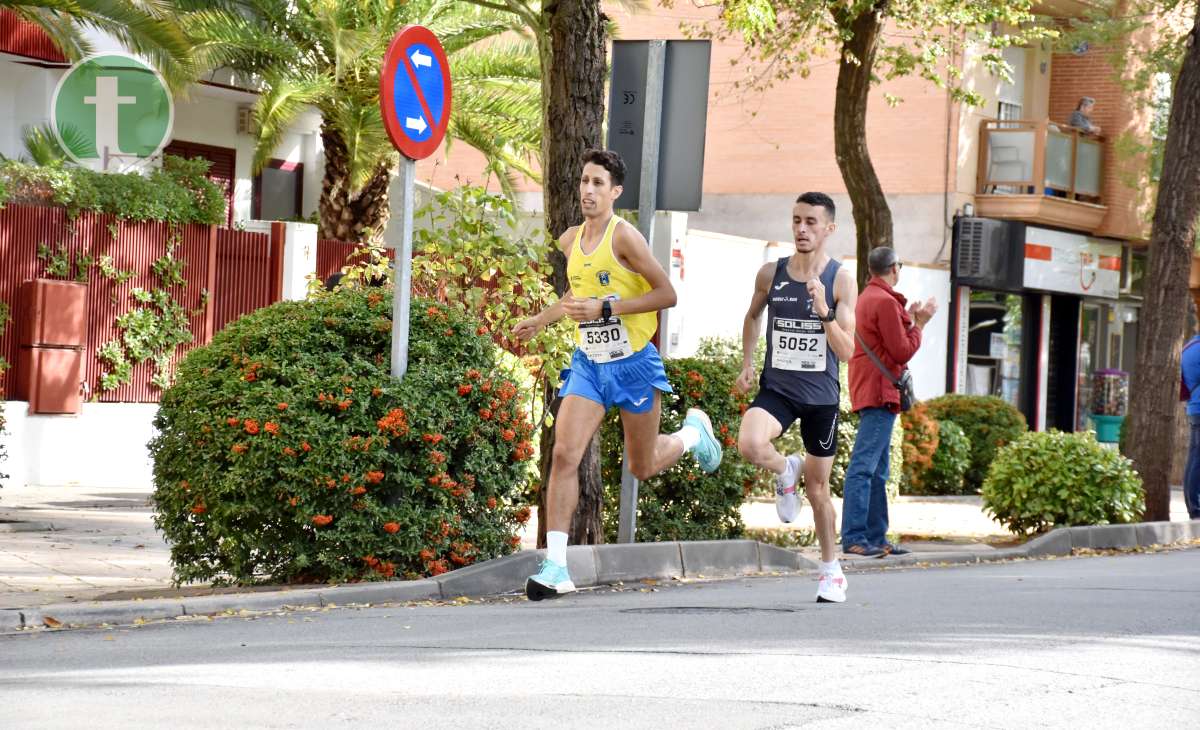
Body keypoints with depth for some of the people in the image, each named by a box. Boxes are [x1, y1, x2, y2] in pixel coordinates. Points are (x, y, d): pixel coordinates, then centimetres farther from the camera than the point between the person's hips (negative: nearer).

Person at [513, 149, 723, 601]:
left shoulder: (624, 236, -14)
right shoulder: (570, 241, 6)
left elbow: (667, 294, -17)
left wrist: (606, 308, -24)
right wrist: (541, 320, 23)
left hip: (633, 364, -4)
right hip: (588, 364, 5)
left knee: (643, 468, 11)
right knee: (564, 455, -14)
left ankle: (693, 431, 45)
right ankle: (556, 567, -15)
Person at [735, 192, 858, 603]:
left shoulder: (842, 281, -8)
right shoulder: (771, 274, -1)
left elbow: (846, 352, -13)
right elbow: (753, 315, 20)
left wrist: (823, 310, -26)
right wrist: (747, 363, 10)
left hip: (821, 395, -1)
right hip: (777, 388, 1)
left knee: (818, 489, 9)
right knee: (750, 446, -30)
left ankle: (831, 570, 27)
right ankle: (785, 471, 5)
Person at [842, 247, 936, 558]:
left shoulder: (868, 298, 20)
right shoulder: (885, 302, -13)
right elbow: (902, 352, -14)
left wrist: (909, 320, 15)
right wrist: (919, 324, 0)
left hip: (868, 390, 11)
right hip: (879, 392, -11)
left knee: (877, 471, 12)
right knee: (864, 466, -13)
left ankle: (876, 538, 14)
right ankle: (853, 538, -17)